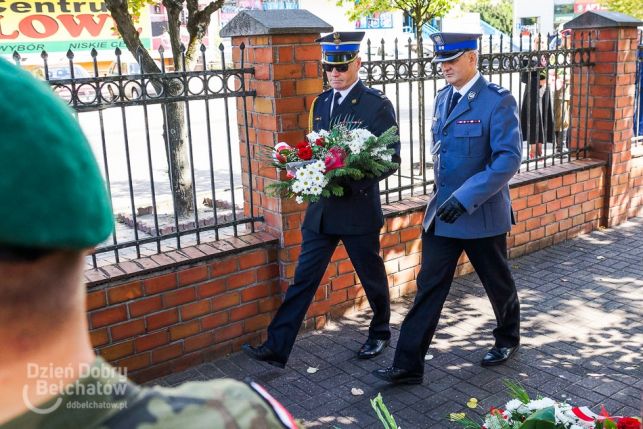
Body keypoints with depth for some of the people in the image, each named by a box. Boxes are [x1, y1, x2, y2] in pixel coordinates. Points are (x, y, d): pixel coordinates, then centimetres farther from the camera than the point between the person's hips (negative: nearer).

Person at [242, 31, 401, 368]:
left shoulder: (377, 105, -8)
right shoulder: (320, 103, 10)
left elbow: (390, 158, -10)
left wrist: (353, 182, -23)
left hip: (359, 209, -4)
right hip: (321, 209, 5)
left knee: (372, 277, 14)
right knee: (303, 278, 4)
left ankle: (380, 333, 38)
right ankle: (277, 348, 7)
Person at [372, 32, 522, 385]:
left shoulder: (497, 101, -15)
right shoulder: (442, 98, 7)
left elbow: (508, 159, -22)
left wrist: (466, 197, -28)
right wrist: (441, 194, 15)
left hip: (482, 213, -5)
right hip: (441, 212, 6)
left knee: (498, 284, 16)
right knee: (428, 287, 4)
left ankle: (507, 339, 42)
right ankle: (408, 365, 8)